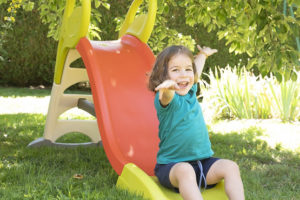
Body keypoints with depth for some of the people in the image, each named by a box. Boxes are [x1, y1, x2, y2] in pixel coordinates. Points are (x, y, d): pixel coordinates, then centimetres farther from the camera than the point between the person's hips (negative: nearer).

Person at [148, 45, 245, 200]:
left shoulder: (191, 91, 10)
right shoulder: (165, 98, -13)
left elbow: (196, 69, 33)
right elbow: (167, 98, -40)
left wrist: (203, 54, 50)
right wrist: (168, 88, -63)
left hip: (203, 162, 7)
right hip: (171, 166, -7)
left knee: (230, 167, -17)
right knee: (184, 170, -38)